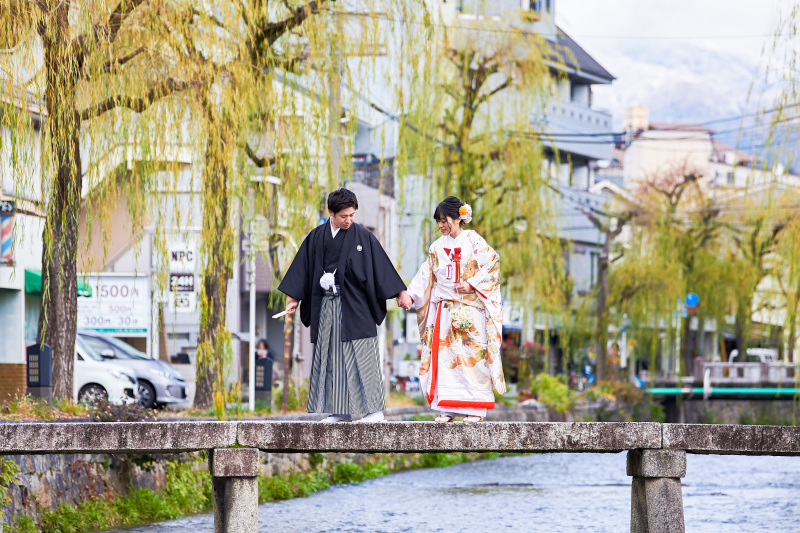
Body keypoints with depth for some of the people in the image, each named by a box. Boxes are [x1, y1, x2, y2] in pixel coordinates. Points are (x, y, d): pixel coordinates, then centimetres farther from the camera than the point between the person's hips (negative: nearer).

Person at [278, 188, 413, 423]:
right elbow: (304, 267, 11)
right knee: (332, 356, 5)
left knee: (361, 355, -6)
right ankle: (341, 410, 10)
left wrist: (400, 292, -5)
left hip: (354, 305, -4)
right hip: (327, 304, 4)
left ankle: (375, 409, -2)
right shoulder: (317, 237, 6)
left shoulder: (362, 236, -3)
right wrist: (294, 298, 10)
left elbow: (381, 265, -3)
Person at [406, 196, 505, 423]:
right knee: (443, 355, -1)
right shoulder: (437, 247, 14)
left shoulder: (473, 241, 1)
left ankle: (475, 410, -5)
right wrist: (410, 294, 1)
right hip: (443, 308, 5)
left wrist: (472, 284, -13)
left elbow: (491, 264, -5)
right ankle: (447, 409, 1)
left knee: (471, 354, -7)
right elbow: (426, 276, 13)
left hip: (469, 308, -5)